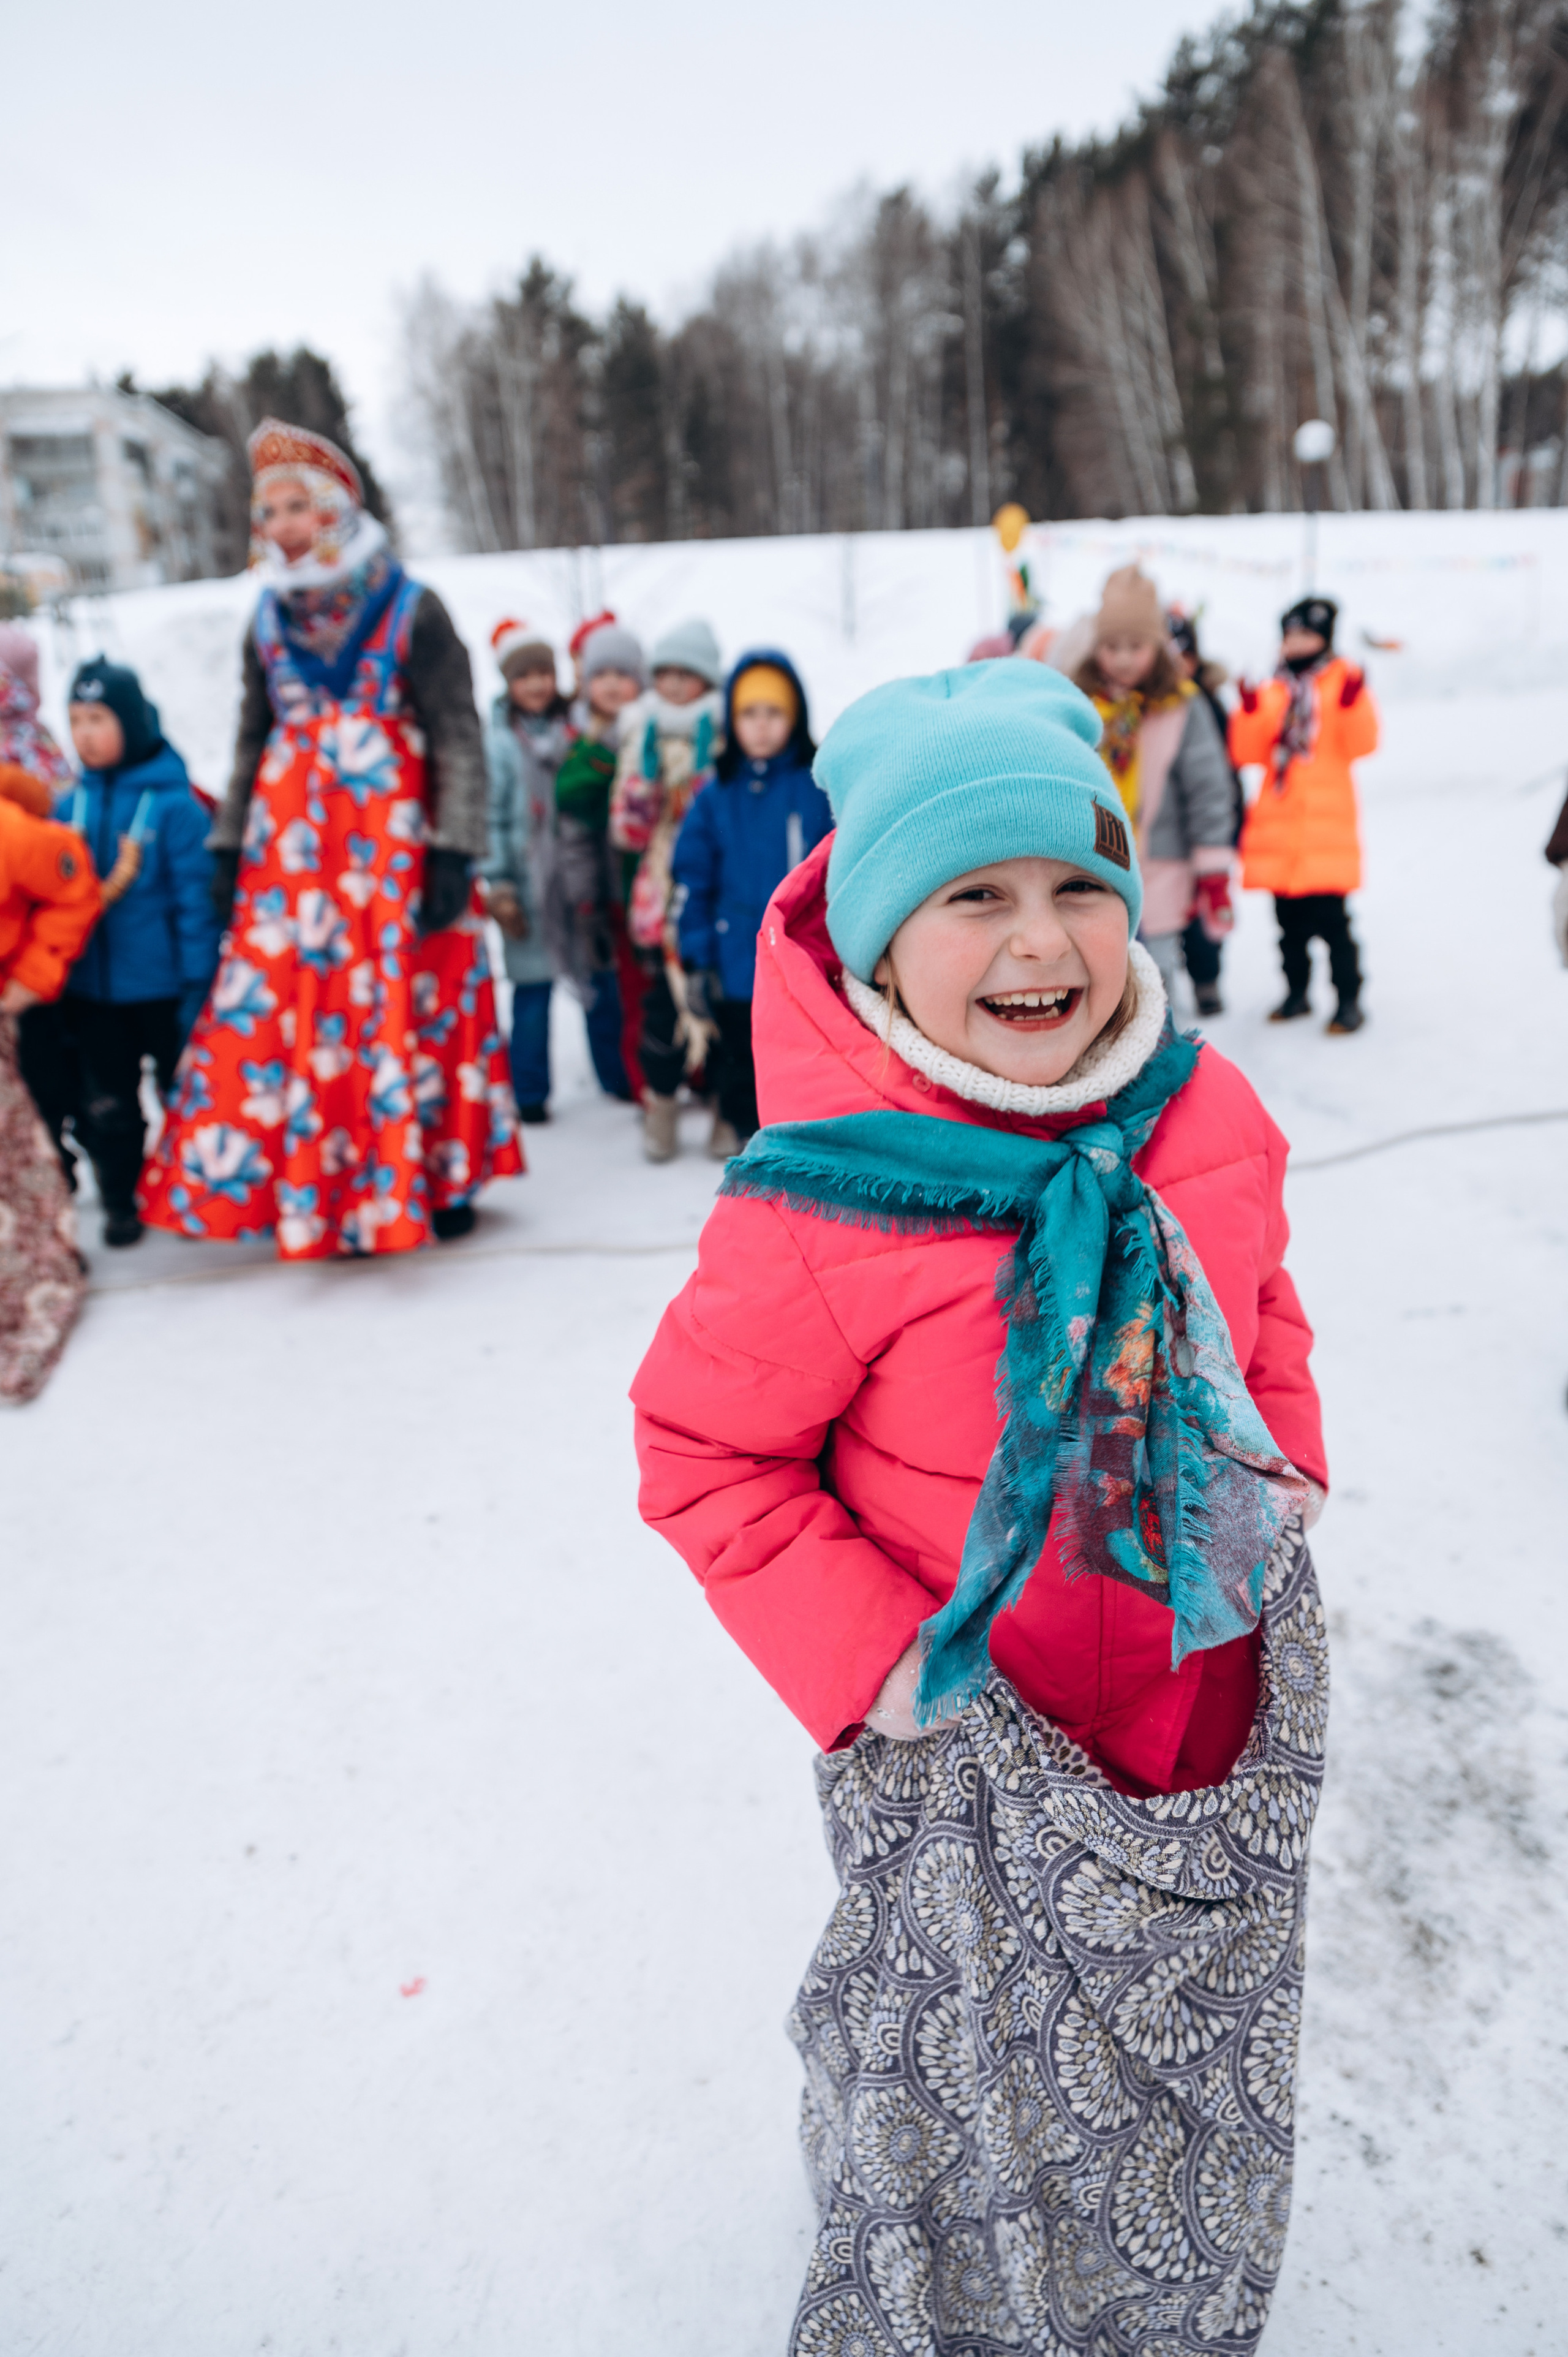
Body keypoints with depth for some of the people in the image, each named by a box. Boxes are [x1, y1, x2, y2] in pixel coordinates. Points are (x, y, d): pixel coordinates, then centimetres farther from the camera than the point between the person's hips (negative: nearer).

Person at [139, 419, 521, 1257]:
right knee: (276, 1009, -1)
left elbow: (458, 738, -6)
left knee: (414, 1002, -2)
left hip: (393, 845, -4)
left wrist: (453, 850, -13)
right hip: (292, 850, 4)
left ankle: (442, 1177, 12)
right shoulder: (269, 621, 13)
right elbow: (253, 742, 18)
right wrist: (230, 844, 13)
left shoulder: (413, 611, -2)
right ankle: (307, 1189, 11)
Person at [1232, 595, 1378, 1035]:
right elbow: (1248, 754, 5)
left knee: (1331, 918, -10)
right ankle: (1297, 991, 24)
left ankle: (1349, 999, -2)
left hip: (1327, 826, -4)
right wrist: (1250, 711, -9)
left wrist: (1353, 701, -22)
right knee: (1290, 921, 11)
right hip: (1277, 827, 4)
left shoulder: (1345, 682, 4)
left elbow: (1362, 744, -7)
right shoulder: (1271, 692, 13)